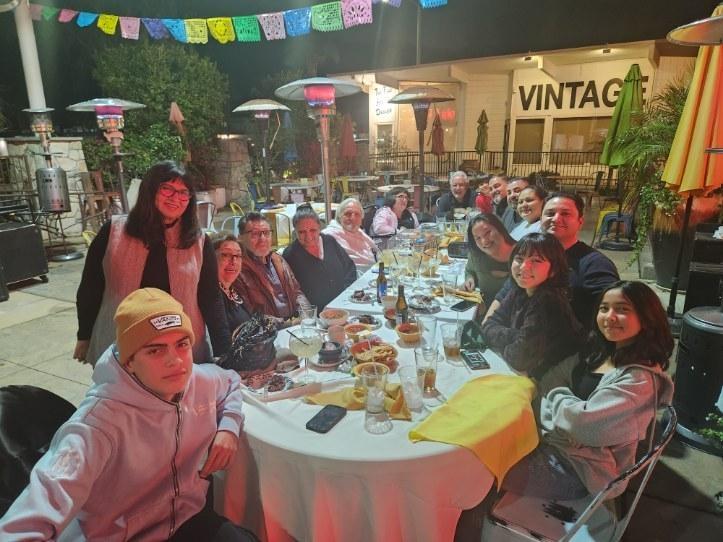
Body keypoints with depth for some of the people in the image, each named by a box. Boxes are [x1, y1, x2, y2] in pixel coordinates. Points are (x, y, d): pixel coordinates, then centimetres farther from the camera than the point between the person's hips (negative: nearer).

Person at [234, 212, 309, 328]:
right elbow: (247, 315, -12)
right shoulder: (239, 269, -7)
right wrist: (286, 323, -16)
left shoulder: (278, 260, 16)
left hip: (295, 322, 8)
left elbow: (297, 292, 19)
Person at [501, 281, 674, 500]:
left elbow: (584, 423, -27)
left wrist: (556, 396, -8)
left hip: (577, 468, -8)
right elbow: (552, 379, 6)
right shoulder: (601, 352, 6)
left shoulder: (641, 379, -21)